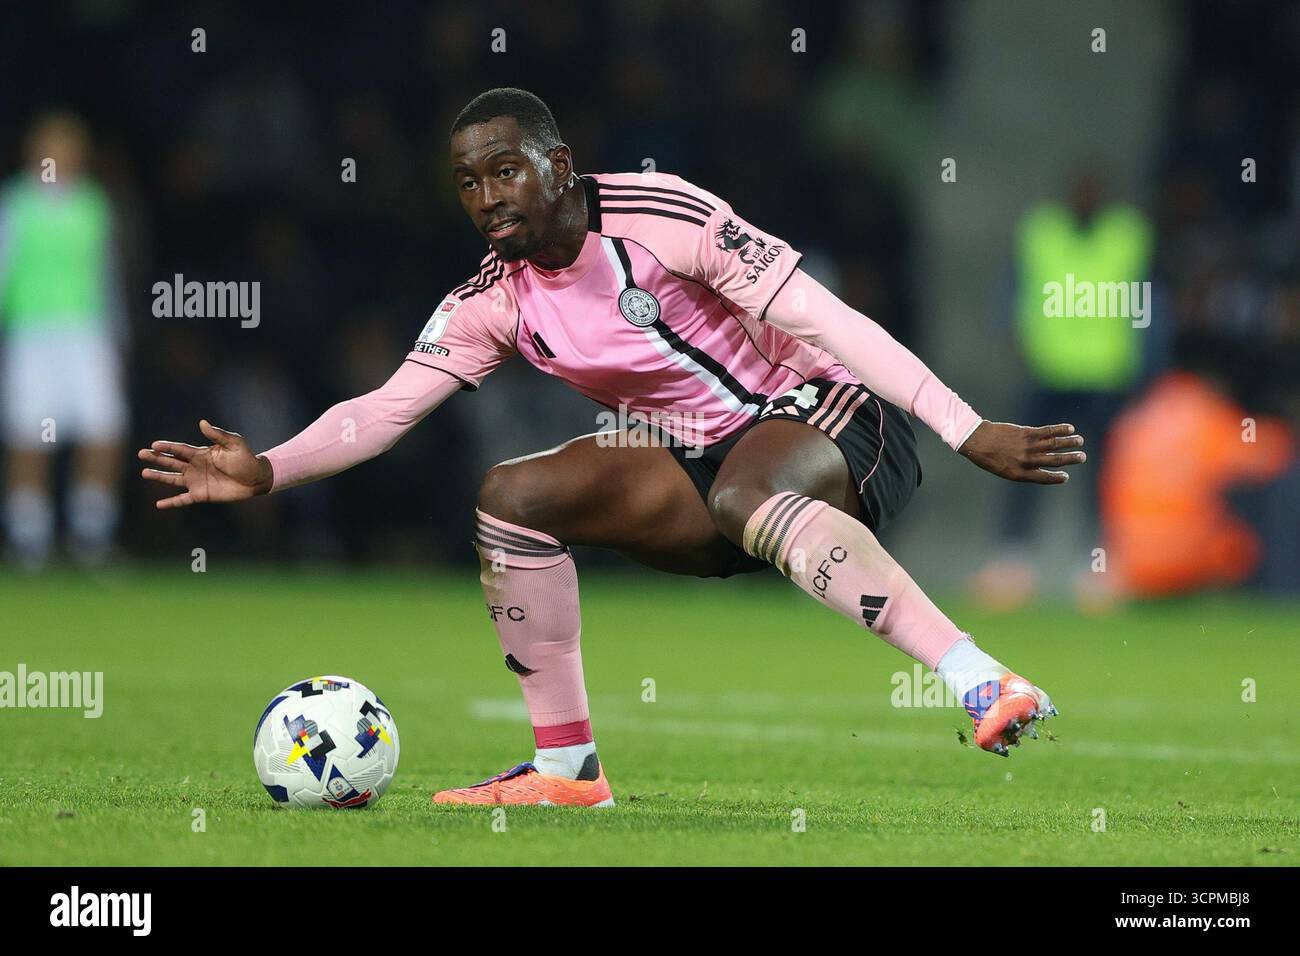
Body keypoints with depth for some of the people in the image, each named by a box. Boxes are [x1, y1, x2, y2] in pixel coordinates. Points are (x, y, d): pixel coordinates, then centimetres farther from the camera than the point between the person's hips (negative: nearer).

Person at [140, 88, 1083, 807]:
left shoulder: (660, 217, -21)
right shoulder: (493, 303, 0)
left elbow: (823, 320, -23)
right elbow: (385, 408, 1)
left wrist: (971, 433, -27)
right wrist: (267, 470, -18)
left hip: (822, 423, -7)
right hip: (702, 464, 7)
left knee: (747, 496, -40)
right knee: (514, 495, -7)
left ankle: (986, 684, -52)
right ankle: (567, 766, 0)